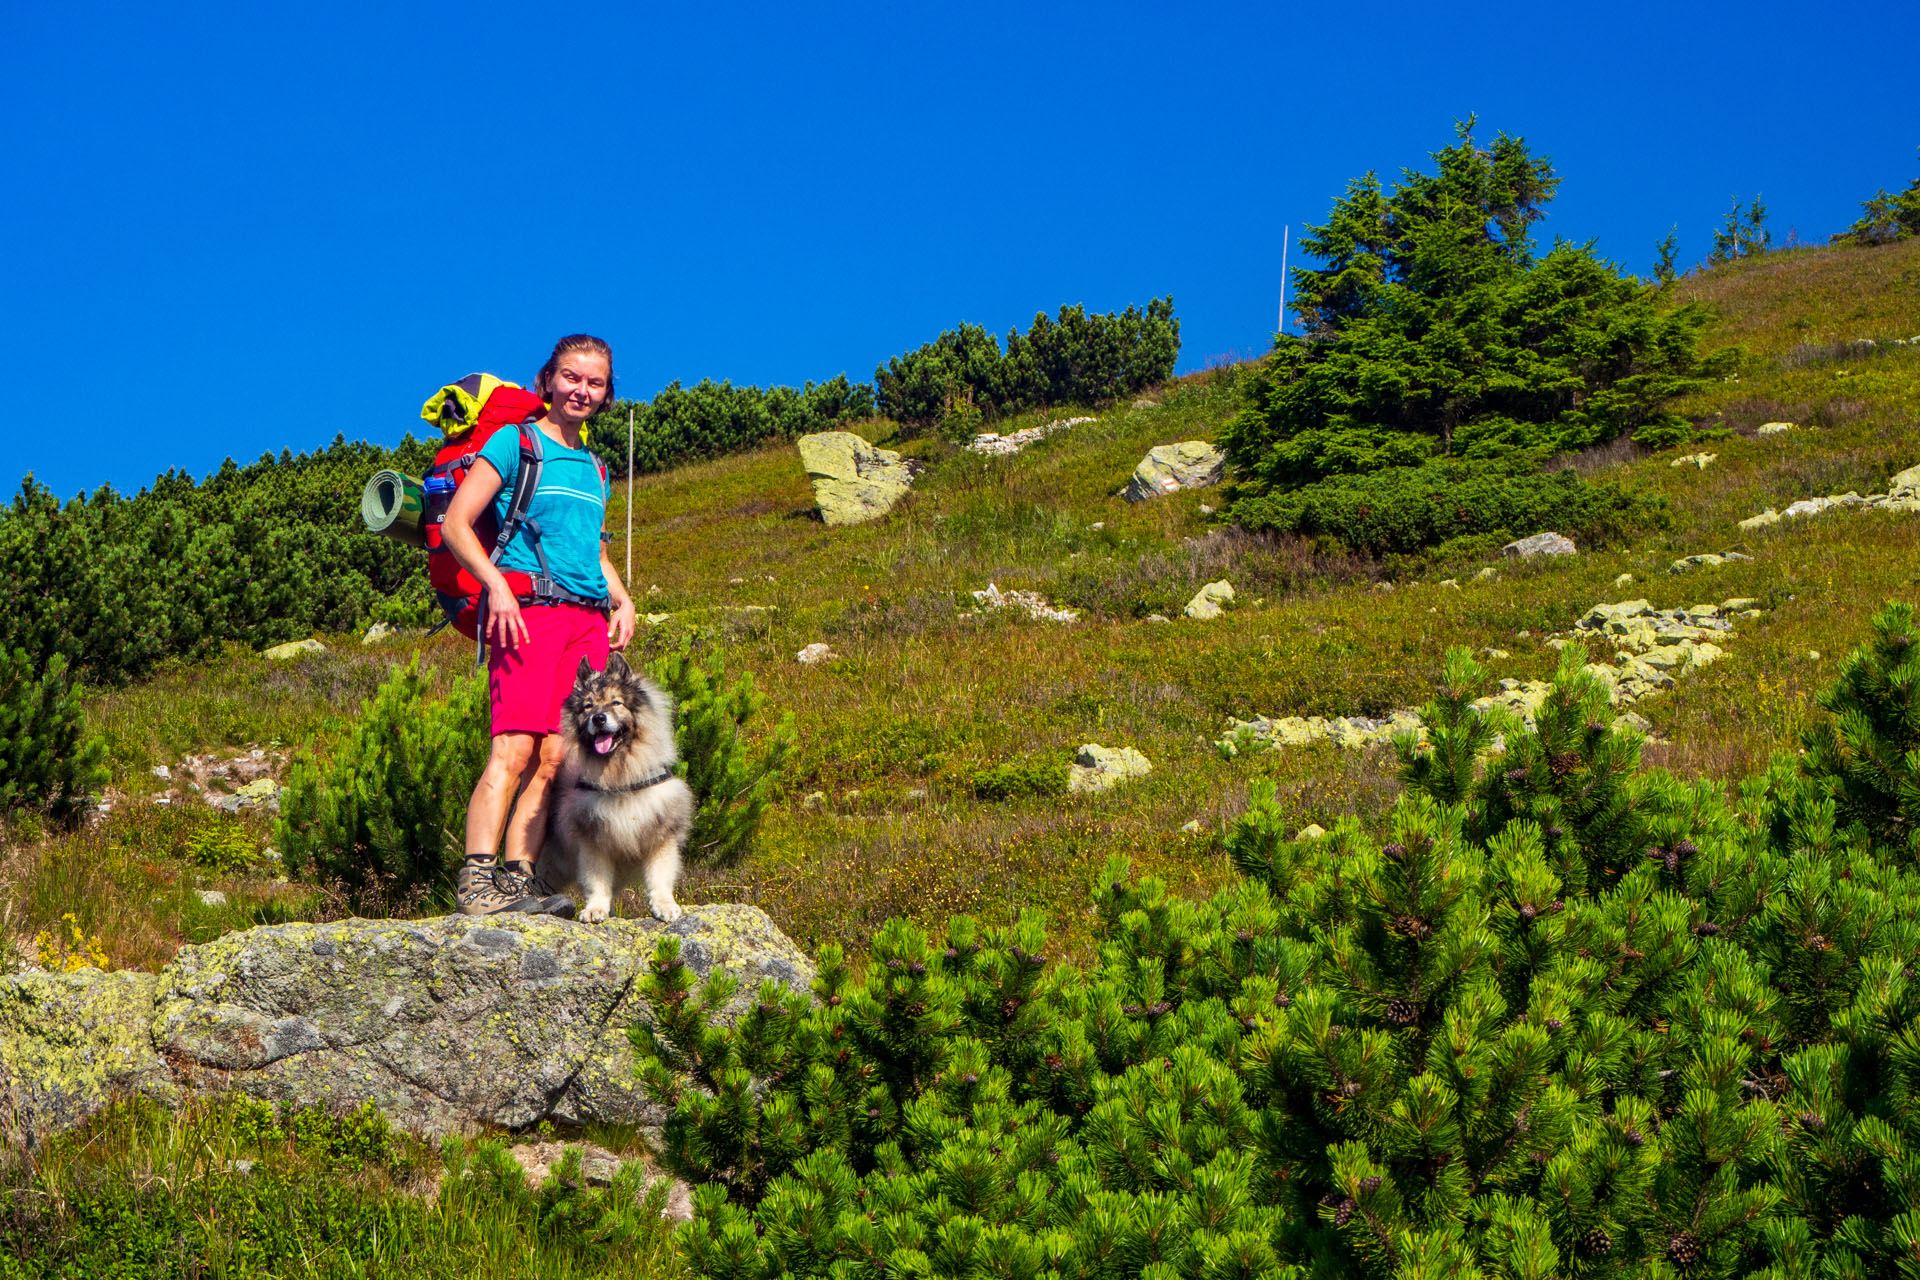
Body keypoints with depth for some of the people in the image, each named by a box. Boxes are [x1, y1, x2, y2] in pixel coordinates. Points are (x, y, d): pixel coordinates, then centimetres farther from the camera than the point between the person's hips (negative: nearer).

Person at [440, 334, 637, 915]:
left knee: (554, 757, -3)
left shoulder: (593, 466, 24)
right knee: (514, 747, -18)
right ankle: (477, 880, -24)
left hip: (588, 619, 6)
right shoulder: (514, 442, 4)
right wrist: (497, 585, -16)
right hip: (529, 609, -6)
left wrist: (621, 598, 16)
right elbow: (456, 523, -3)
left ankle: (517, 880, -5)